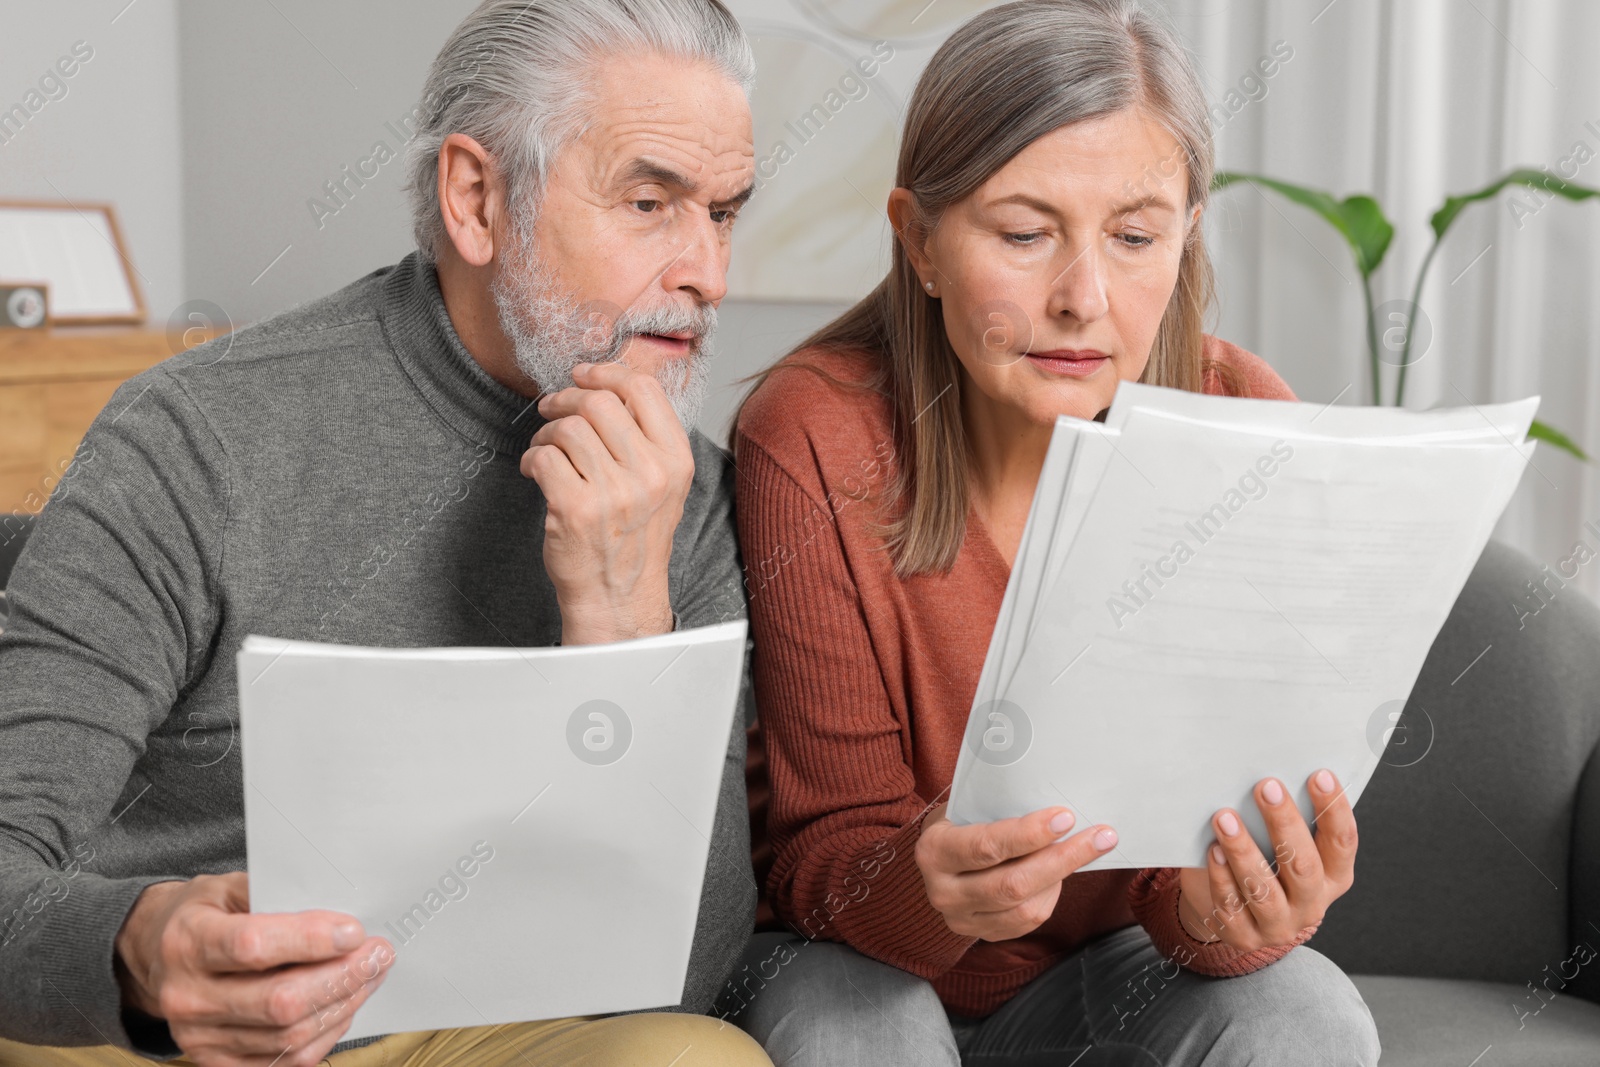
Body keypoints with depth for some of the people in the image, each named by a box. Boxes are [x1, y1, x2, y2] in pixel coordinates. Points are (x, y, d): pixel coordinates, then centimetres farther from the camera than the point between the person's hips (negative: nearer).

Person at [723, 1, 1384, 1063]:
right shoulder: (814, 444, -21)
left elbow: (1234, 807, -13)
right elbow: (832, 836, -17)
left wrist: (1220, 914, -38)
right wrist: (923, 887, -41)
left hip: (1108, 961, 2)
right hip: (859, 962, -2)